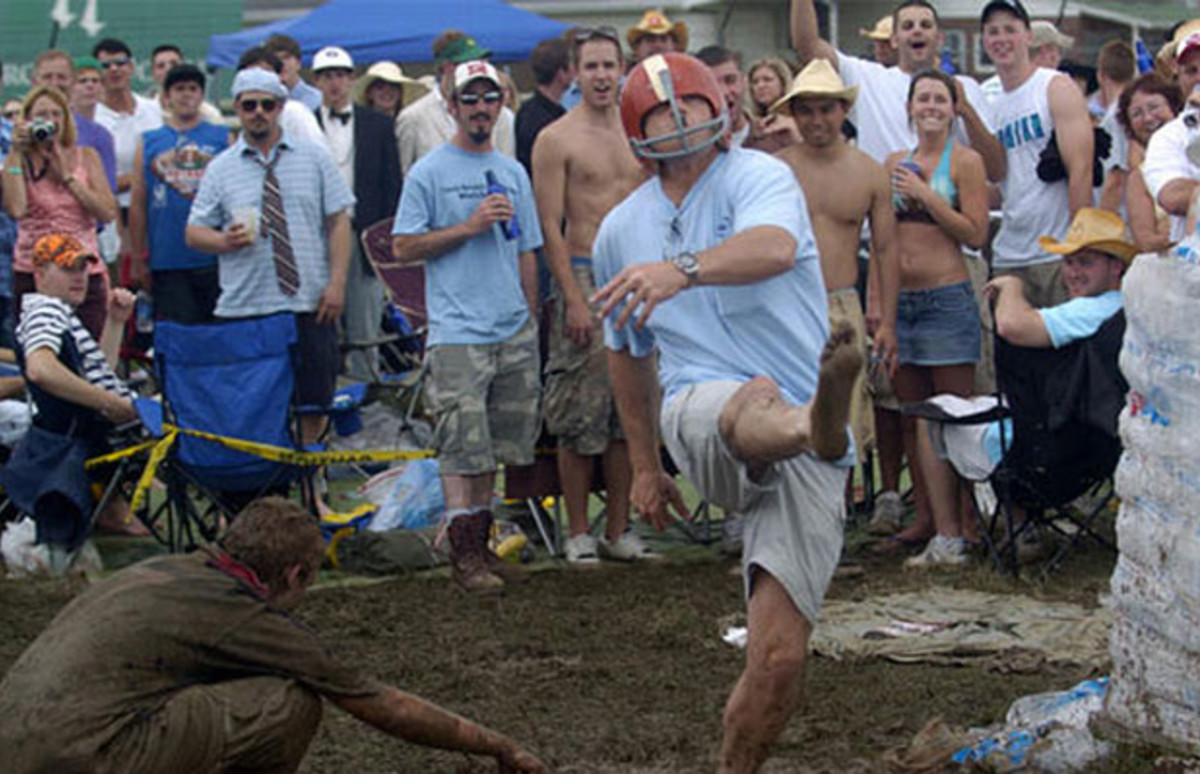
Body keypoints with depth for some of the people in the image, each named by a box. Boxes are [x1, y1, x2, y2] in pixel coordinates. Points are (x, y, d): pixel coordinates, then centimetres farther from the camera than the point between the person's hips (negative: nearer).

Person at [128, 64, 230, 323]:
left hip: (215, 260, 0)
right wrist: (139, 259, 6)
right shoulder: (148, 143, 11)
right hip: (167, 262, 0)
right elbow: (138, 204, 11)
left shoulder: (223, 138, 9)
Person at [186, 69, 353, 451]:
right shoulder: (220, 168, 8)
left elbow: (339, 223, 6)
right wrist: (225, 241, -14)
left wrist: (336, 282, -5)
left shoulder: (314, 158, 9)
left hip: (308, 305, 1)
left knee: (313, 403, 3)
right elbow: (194, 233, 8)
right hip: (243, 309, 0)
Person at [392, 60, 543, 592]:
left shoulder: (512, 173, 15)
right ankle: (465, 553, -7)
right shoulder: (428, 173, -1)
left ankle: (479, 541, 17)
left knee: (495, 445, 9)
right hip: (457, 332, -5)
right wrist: (469, 227, -12)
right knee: (462, 448, -9)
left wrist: (531, 322, 17)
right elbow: (403, 248, -5)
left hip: (514, 331, 6)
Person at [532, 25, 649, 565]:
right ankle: (578, 534, 5)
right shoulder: (556, 140, -4)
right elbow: (550, 227, -7)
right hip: (584, 277, -5)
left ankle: (618, 530, 14)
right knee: (581, 419, -4)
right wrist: (574, 299, -14)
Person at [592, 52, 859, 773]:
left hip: (804, 466, -1)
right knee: (755, 400, -39)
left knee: (779, 655, -10)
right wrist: (645, 465, 34)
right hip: (699, 410, 1)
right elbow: (627, 352, 31)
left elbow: (775, 248, -26)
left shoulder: (758, 178, -1)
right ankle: (820, 423, -76)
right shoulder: (622, 230, 16)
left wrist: (683, 270, -44)